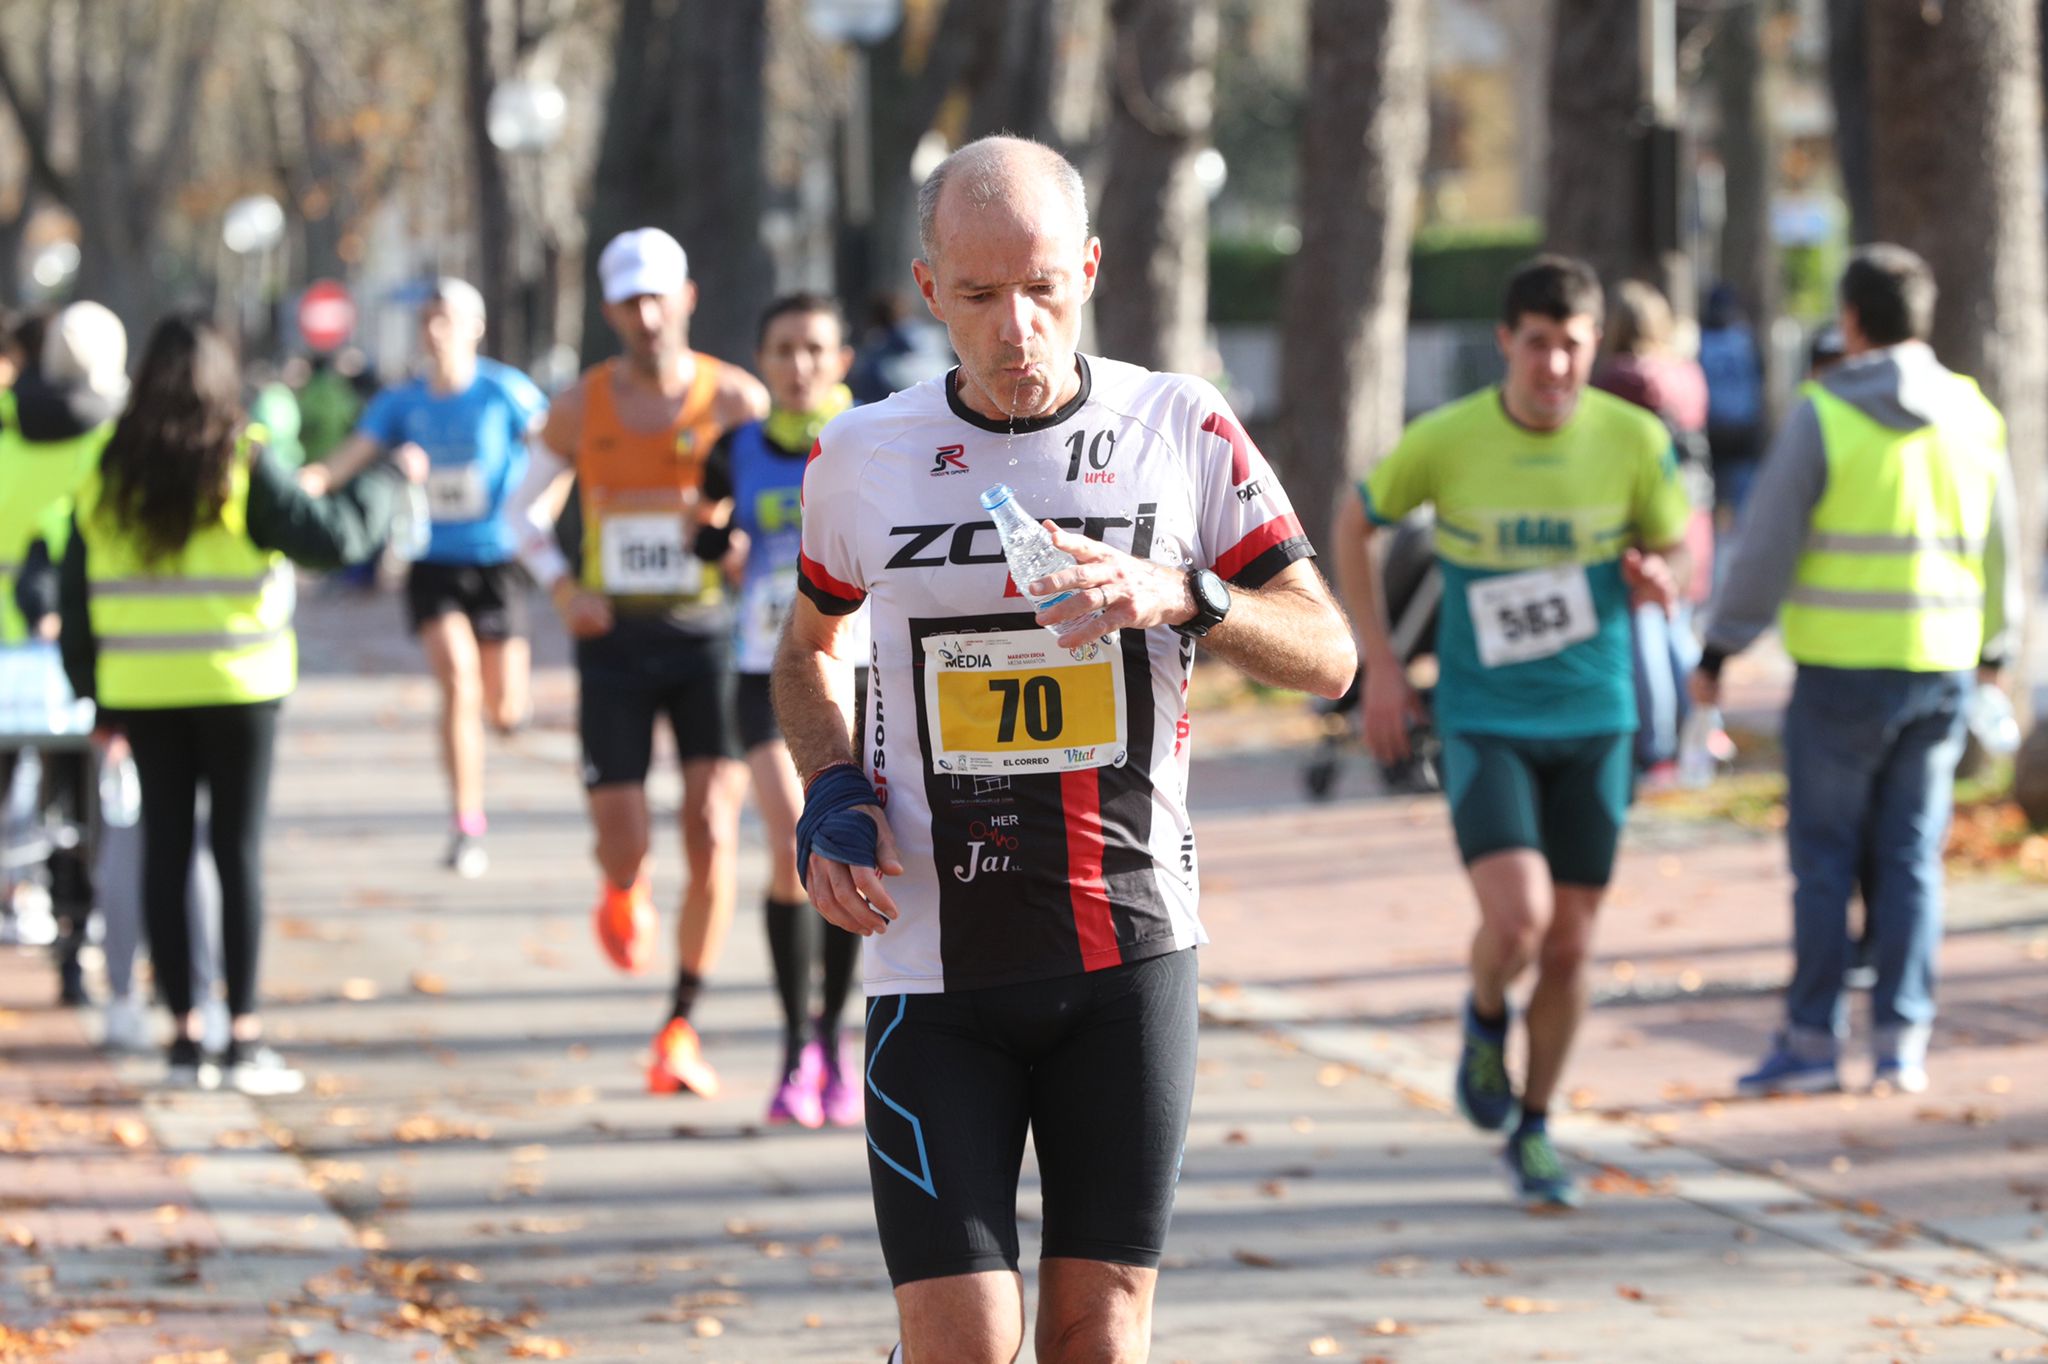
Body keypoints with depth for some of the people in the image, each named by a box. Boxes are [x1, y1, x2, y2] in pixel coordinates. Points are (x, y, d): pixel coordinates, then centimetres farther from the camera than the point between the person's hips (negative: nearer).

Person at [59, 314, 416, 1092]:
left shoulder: (109, 479, 4)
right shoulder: (240, 466, -9)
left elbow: (75, 592, 7)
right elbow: (330, 538, -10)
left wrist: (94, 691, 14)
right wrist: (388, 484, 7)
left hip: (143, 692, 3)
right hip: (236, 686, -3)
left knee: (164, 852, 8)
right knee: (238, 852, 1)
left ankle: (184, 1034, 8)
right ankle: (243, 1037, 0)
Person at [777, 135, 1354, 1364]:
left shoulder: (1183, 432, 0)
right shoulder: (864, 458, 3)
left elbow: (1329, 656, 0)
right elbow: (812, 648, 21)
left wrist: (1180, 596, -19)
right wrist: (832, 794, 1)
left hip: (1128, 952, 0)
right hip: (935, 967, 0)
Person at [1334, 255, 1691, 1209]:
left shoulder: (1634, 440, -7)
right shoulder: (1445, 442, -11)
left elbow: (1674, 550, 7)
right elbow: (1353, 522, 6)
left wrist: (1656, 580, -18)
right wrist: (1379, 664, 2)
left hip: (1594, 721, 2)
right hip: (1483, 723, -2)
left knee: (1568, 947, 6)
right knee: (1515, 921, -20)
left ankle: (1534, 1132, 27)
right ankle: (1486, 1016, 15)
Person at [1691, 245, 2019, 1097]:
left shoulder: (1824, 417, -9)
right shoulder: (1971, 416, 6)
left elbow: (1767, 545, -10)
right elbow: (2000, 549, 14)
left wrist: (1719, 650, -3)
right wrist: (1996, 645, 28)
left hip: (1843, 669, -4)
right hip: (1941, 667, 4)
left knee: (1824, 857, 2)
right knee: (1909, 859, 8)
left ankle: (1812, 1038, 2)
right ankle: (1902, 1042, 6)